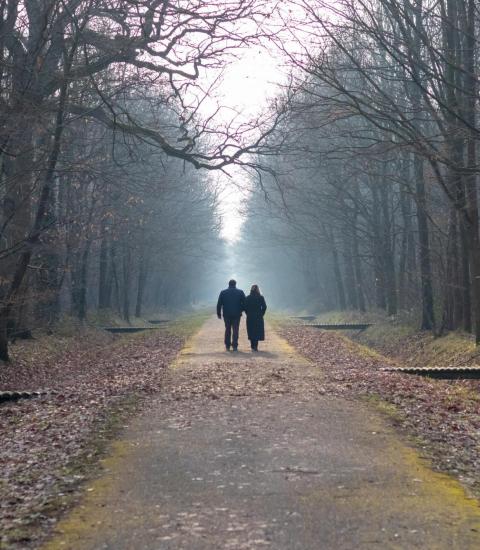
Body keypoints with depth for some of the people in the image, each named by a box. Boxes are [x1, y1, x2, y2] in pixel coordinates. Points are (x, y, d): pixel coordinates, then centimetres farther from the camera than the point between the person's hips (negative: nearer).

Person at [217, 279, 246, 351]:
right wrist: (242, 310, 12)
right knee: (235, 330, 1)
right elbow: (244, 303, 1)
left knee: (227, 330, 13)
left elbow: (219, 304, 2)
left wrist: (218, 313, 9)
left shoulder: (223, 292, 3)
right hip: (236, 314, -1)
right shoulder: (240, 292, 1)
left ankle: (227, 346, 15)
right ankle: (235, 346, -6)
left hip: (227, 315, 1)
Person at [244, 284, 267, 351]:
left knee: (251, 332, 9)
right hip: (258, 318, -1)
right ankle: (255, 346, -6)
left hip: (250, 317, 1)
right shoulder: (261, 297, -4)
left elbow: (245, 307, -4)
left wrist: (248, 314, 6)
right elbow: (264, 307, -7)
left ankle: (253, 347, 9)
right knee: (258, 331, 5)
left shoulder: (247, 298, -1)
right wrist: (261, 314, 4)